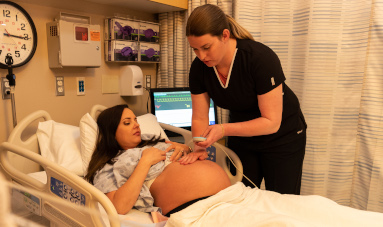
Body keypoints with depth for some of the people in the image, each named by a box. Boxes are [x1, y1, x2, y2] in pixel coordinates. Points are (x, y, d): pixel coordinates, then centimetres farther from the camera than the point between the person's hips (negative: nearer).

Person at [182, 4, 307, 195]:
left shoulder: (261, 58, -29)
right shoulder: (199, 67, -14)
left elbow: (272, 122, -27)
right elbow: (199, 118, -7)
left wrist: (224, 129, -35)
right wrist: (200, 149, -24)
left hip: (282, 136, -4)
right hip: (241, 138, 4)